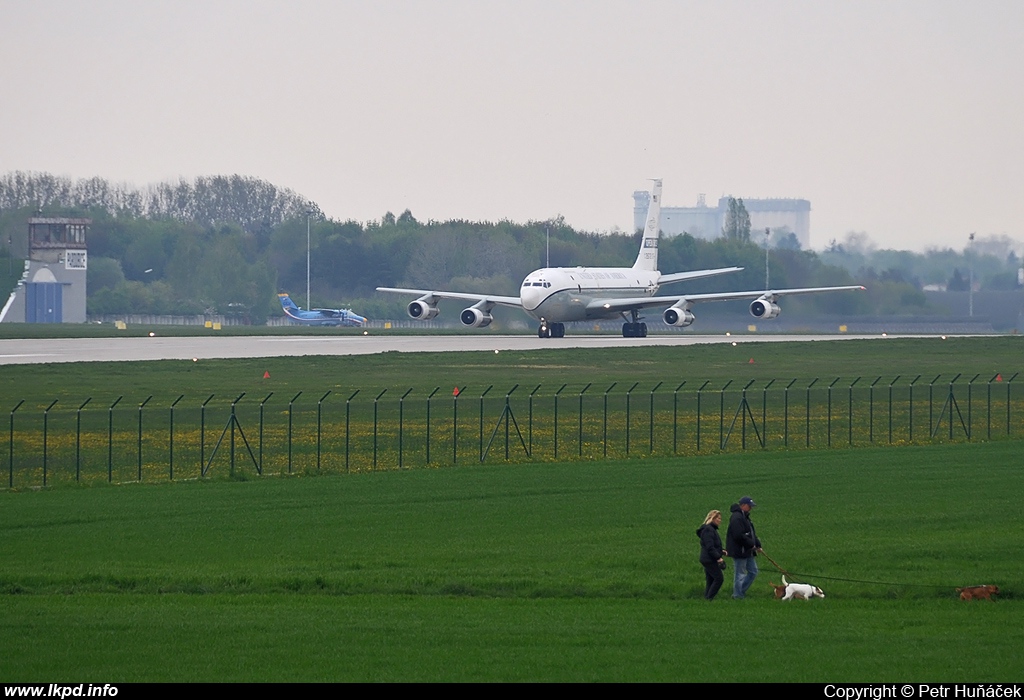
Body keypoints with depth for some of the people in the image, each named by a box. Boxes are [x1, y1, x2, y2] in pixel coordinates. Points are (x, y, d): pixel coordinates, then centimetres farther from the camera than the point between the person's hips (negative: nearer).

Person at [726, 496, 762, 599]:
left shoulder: (745, 516, 17)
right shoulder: (736, 518, -17)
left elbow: (751, 533, 23)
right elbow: (739, 536, -25)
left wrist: (757, 544, 12)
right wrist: (751, 544, -17)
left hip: (748, 551, 10)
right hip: (740, 551, -10)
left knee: (753, 571, 14)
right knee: (740, 574, -3)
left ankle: (741, 591, 22)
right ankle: (738, 595, 4)